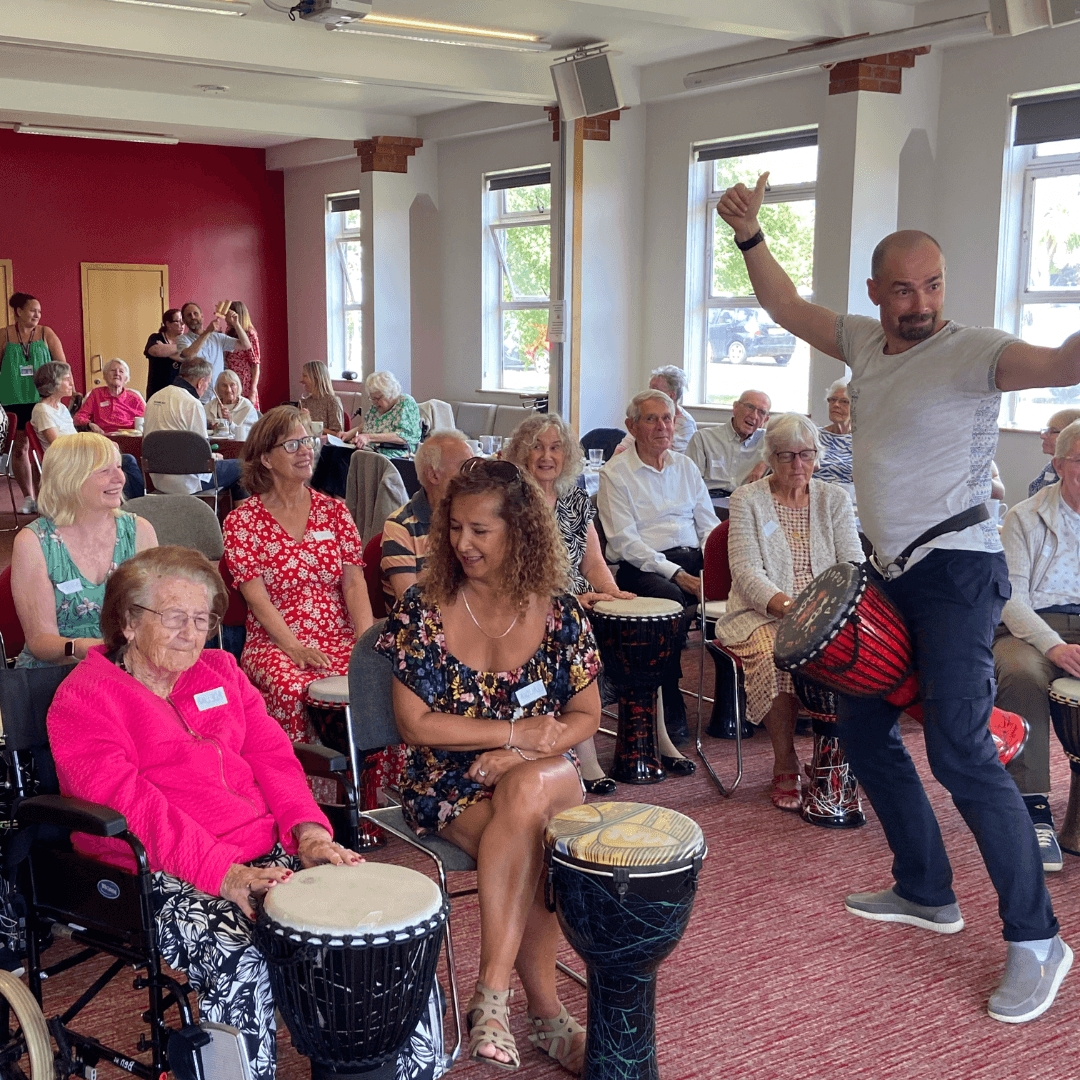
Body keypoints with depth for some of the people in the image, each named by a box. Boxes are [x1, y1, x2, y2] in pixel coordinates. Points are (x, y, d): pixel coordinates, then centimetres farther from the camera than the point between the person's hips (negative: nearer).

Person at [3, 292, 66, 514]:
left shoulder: (46, 334, 5)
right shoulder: (4, 335, 5)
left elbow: (62, 365, 5)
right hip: (14, 400, 0)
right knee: (19, 448, 3)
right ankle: (28, 497, 12)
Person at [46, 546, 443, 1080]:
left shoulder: (220, 671, 20)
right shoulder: (82, 700, -1)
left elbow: (272, 755, 13)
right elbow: (130, 804, -13)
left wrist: (309, 831, -6)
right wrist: (223, 873, -24)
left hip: (265, 854, 6)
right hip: (161, 877, -5)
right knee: (245, 964, -35)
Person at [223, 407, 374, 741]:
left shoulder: (334, 511, 14)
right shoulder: (241, 522, 5)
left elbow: (354, 582, 6)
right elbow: (257, 597, -5)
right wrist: (295, 648, -20)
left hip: (341, 640, 3)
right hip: (274, 643, -2)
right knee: (294, 688, -36)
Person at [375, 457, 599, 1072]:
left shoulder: (559, 612, 0)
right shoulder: (422, 612, -4)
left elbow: (586, 715, 4)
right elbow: (415, 723, -7)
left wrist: (519, 756, -15)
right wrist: (516, 731, -14)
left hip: (548, 775, 1)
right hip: (449, 785, -1)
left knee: (524, 793, -35)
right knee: (528, 845, -32)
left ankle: (493, 994, -24)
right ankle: (546, 1012, -18)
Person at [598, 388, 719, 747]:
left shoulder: (686, 466, 19)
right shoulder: (615, 472, 2)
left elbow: (709, 525, 17)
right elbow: (625, 541, -8)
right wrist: (674, 573, -18)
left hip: (691, 557, 5)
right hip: (641, 566, -5)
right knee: (670, 598, -36)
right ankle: (672, 714, -26)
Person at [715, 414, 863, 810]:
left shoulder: (834, 498, 13)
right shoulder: (747, 500, 3)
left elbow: (853, 562, 3)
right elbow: (746, 570, -8)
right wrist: (784, 605, -27)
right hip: (761, 615, -2)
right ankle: (785, 767, -15)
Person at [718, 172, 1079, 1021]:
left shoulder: (970, 353, -14)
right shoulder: (865, 343, 8)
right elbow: (786, 306, 23)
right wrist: (750, 235, 15)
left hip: (957, 572, -9)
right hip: (893, 573, 9)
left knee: (959, 748, -15)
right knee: (863, 724, 16)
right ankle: (926, 893, 30)